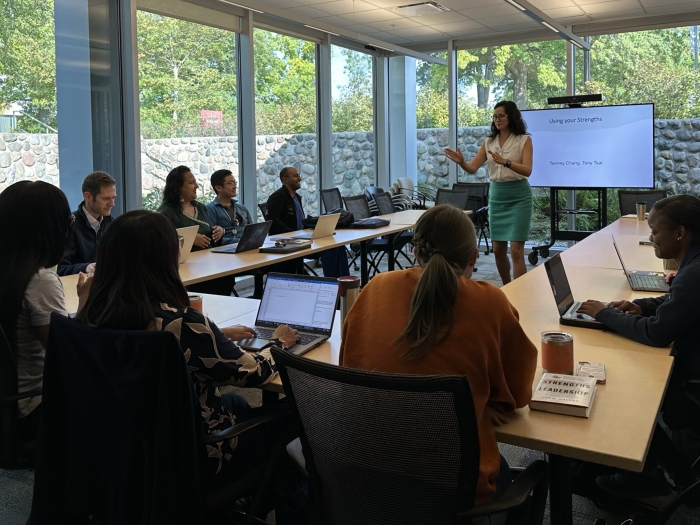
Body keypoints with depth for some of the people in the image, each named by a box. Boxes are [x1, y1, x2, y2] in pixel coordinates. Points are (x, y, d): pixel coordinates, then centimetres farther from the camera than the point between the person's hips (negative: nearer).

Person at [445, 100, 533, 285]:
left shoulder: (524, 140, -5)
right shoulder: (489, 142, 8)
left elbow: (527, 170, -17)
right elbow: (473, 168, 1)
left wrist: (505, 162, -34)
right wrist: (461, 162, -22)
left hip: (518, 196, -5)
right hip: (496, 196, 5)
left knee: (516, 251, -11)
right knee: (498, 250, 10)